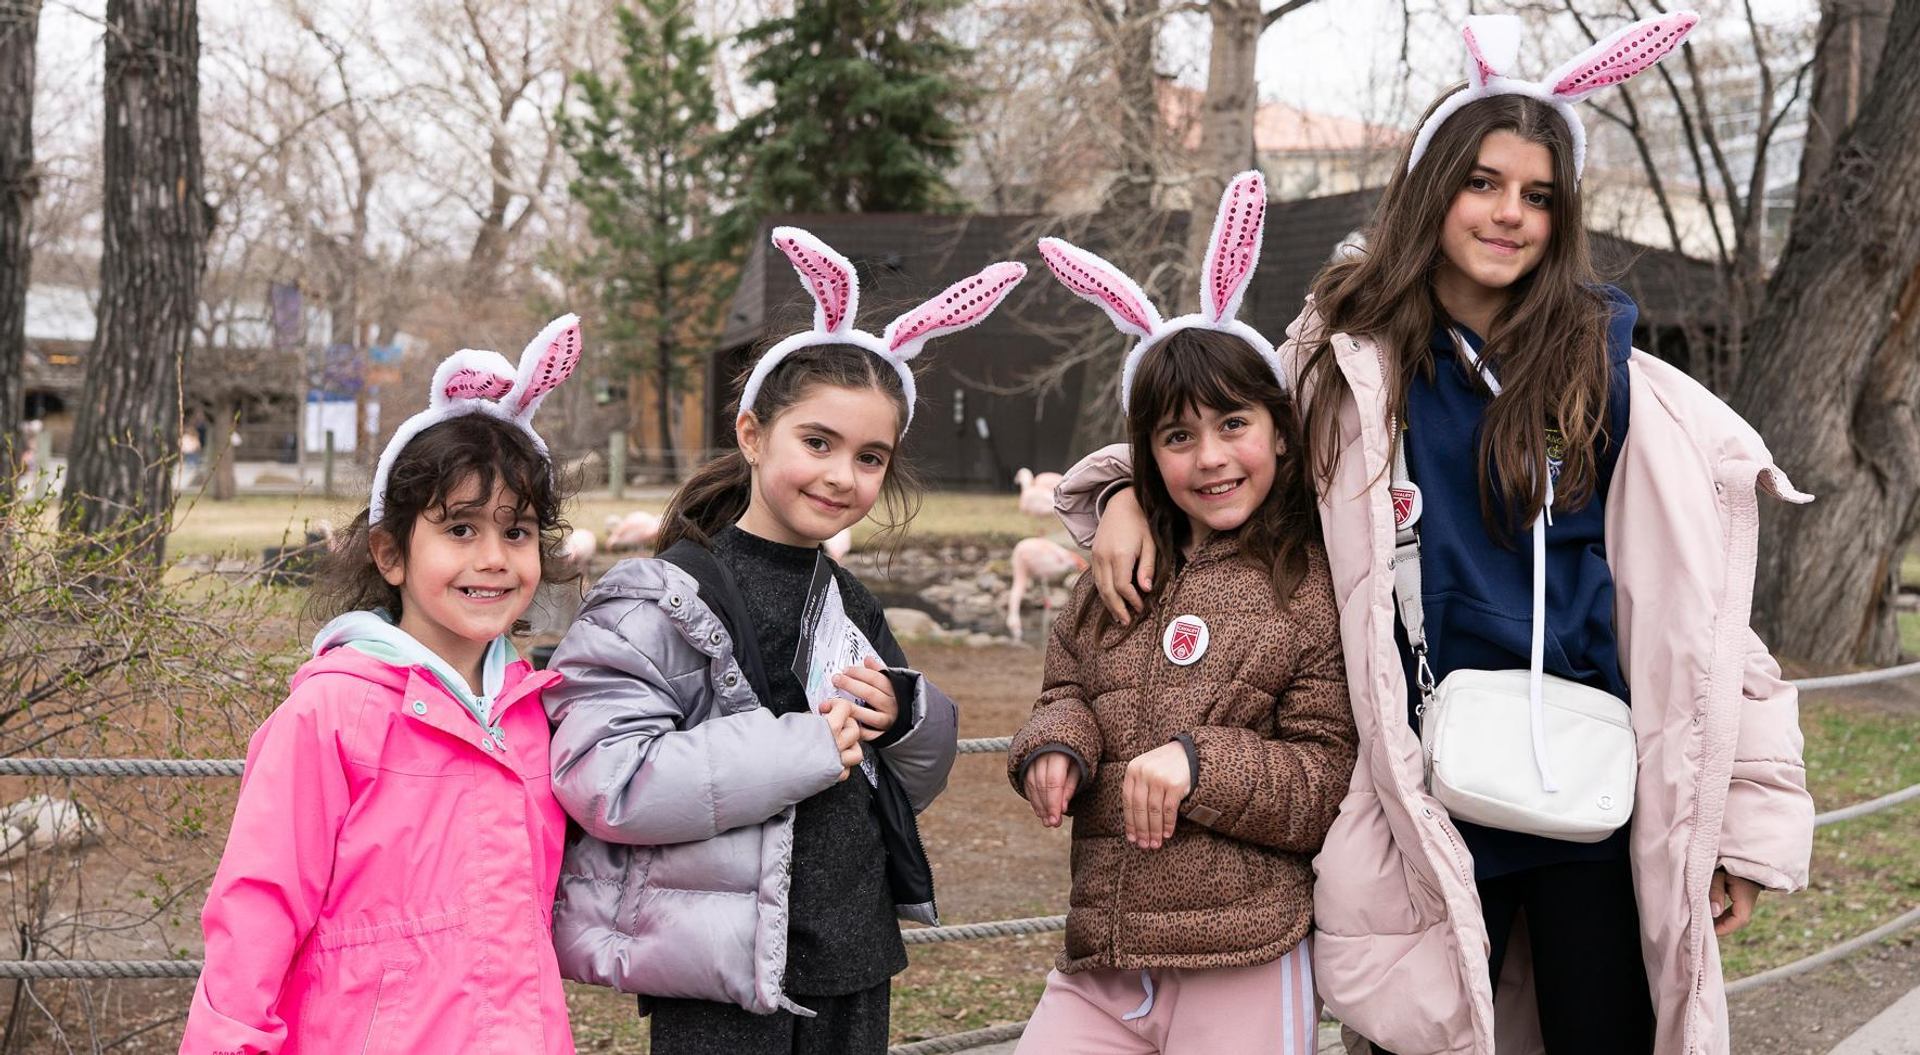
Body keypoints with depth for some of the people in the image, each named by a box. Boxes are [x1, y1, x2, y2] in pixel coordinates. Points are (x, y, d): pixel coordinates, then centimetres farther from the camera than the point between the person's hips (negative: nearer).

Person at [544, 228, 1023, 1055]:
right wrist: (803, 748, -19)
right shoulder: (664, 602, -10)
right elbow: (603, 780, -23)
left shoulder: (852, 607, 13)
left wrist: (904, 719, -3)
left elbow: (917, 783, 21)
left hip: (854, 973, 7)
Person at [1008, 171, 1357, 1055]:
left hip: (1243, 974, -4)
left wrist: (1200, 763, -19)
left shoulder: (1319, 586, -3)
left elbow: (1329, 788, -5)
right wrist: (1057, 744, -4)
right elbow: (1068, 691, 18)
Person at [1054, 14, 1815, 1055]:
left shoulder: (1600, 366, -1)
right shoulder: (1349, 354, 2)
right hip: (1425, 792, 1)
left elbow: (1701, 612, -1)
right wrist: (1132, 490, -3)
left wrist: (1746, 817, -2)